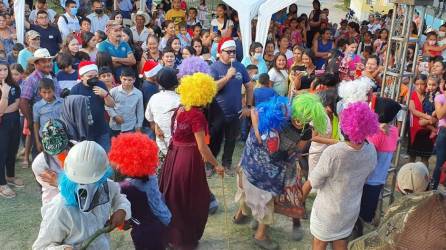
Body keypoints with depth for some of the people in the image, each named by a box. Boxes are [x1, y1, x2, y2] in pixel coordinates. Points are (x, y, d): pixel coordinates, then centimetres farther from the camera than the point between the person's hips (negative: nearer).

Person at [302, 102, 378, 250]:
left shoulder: (332, 153, -33)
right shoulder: (371, 150, -16)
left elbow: (311, 183, -20)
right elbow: (364, 179, 2)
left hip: (328, 210, -4)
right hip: (351, 209, 4)